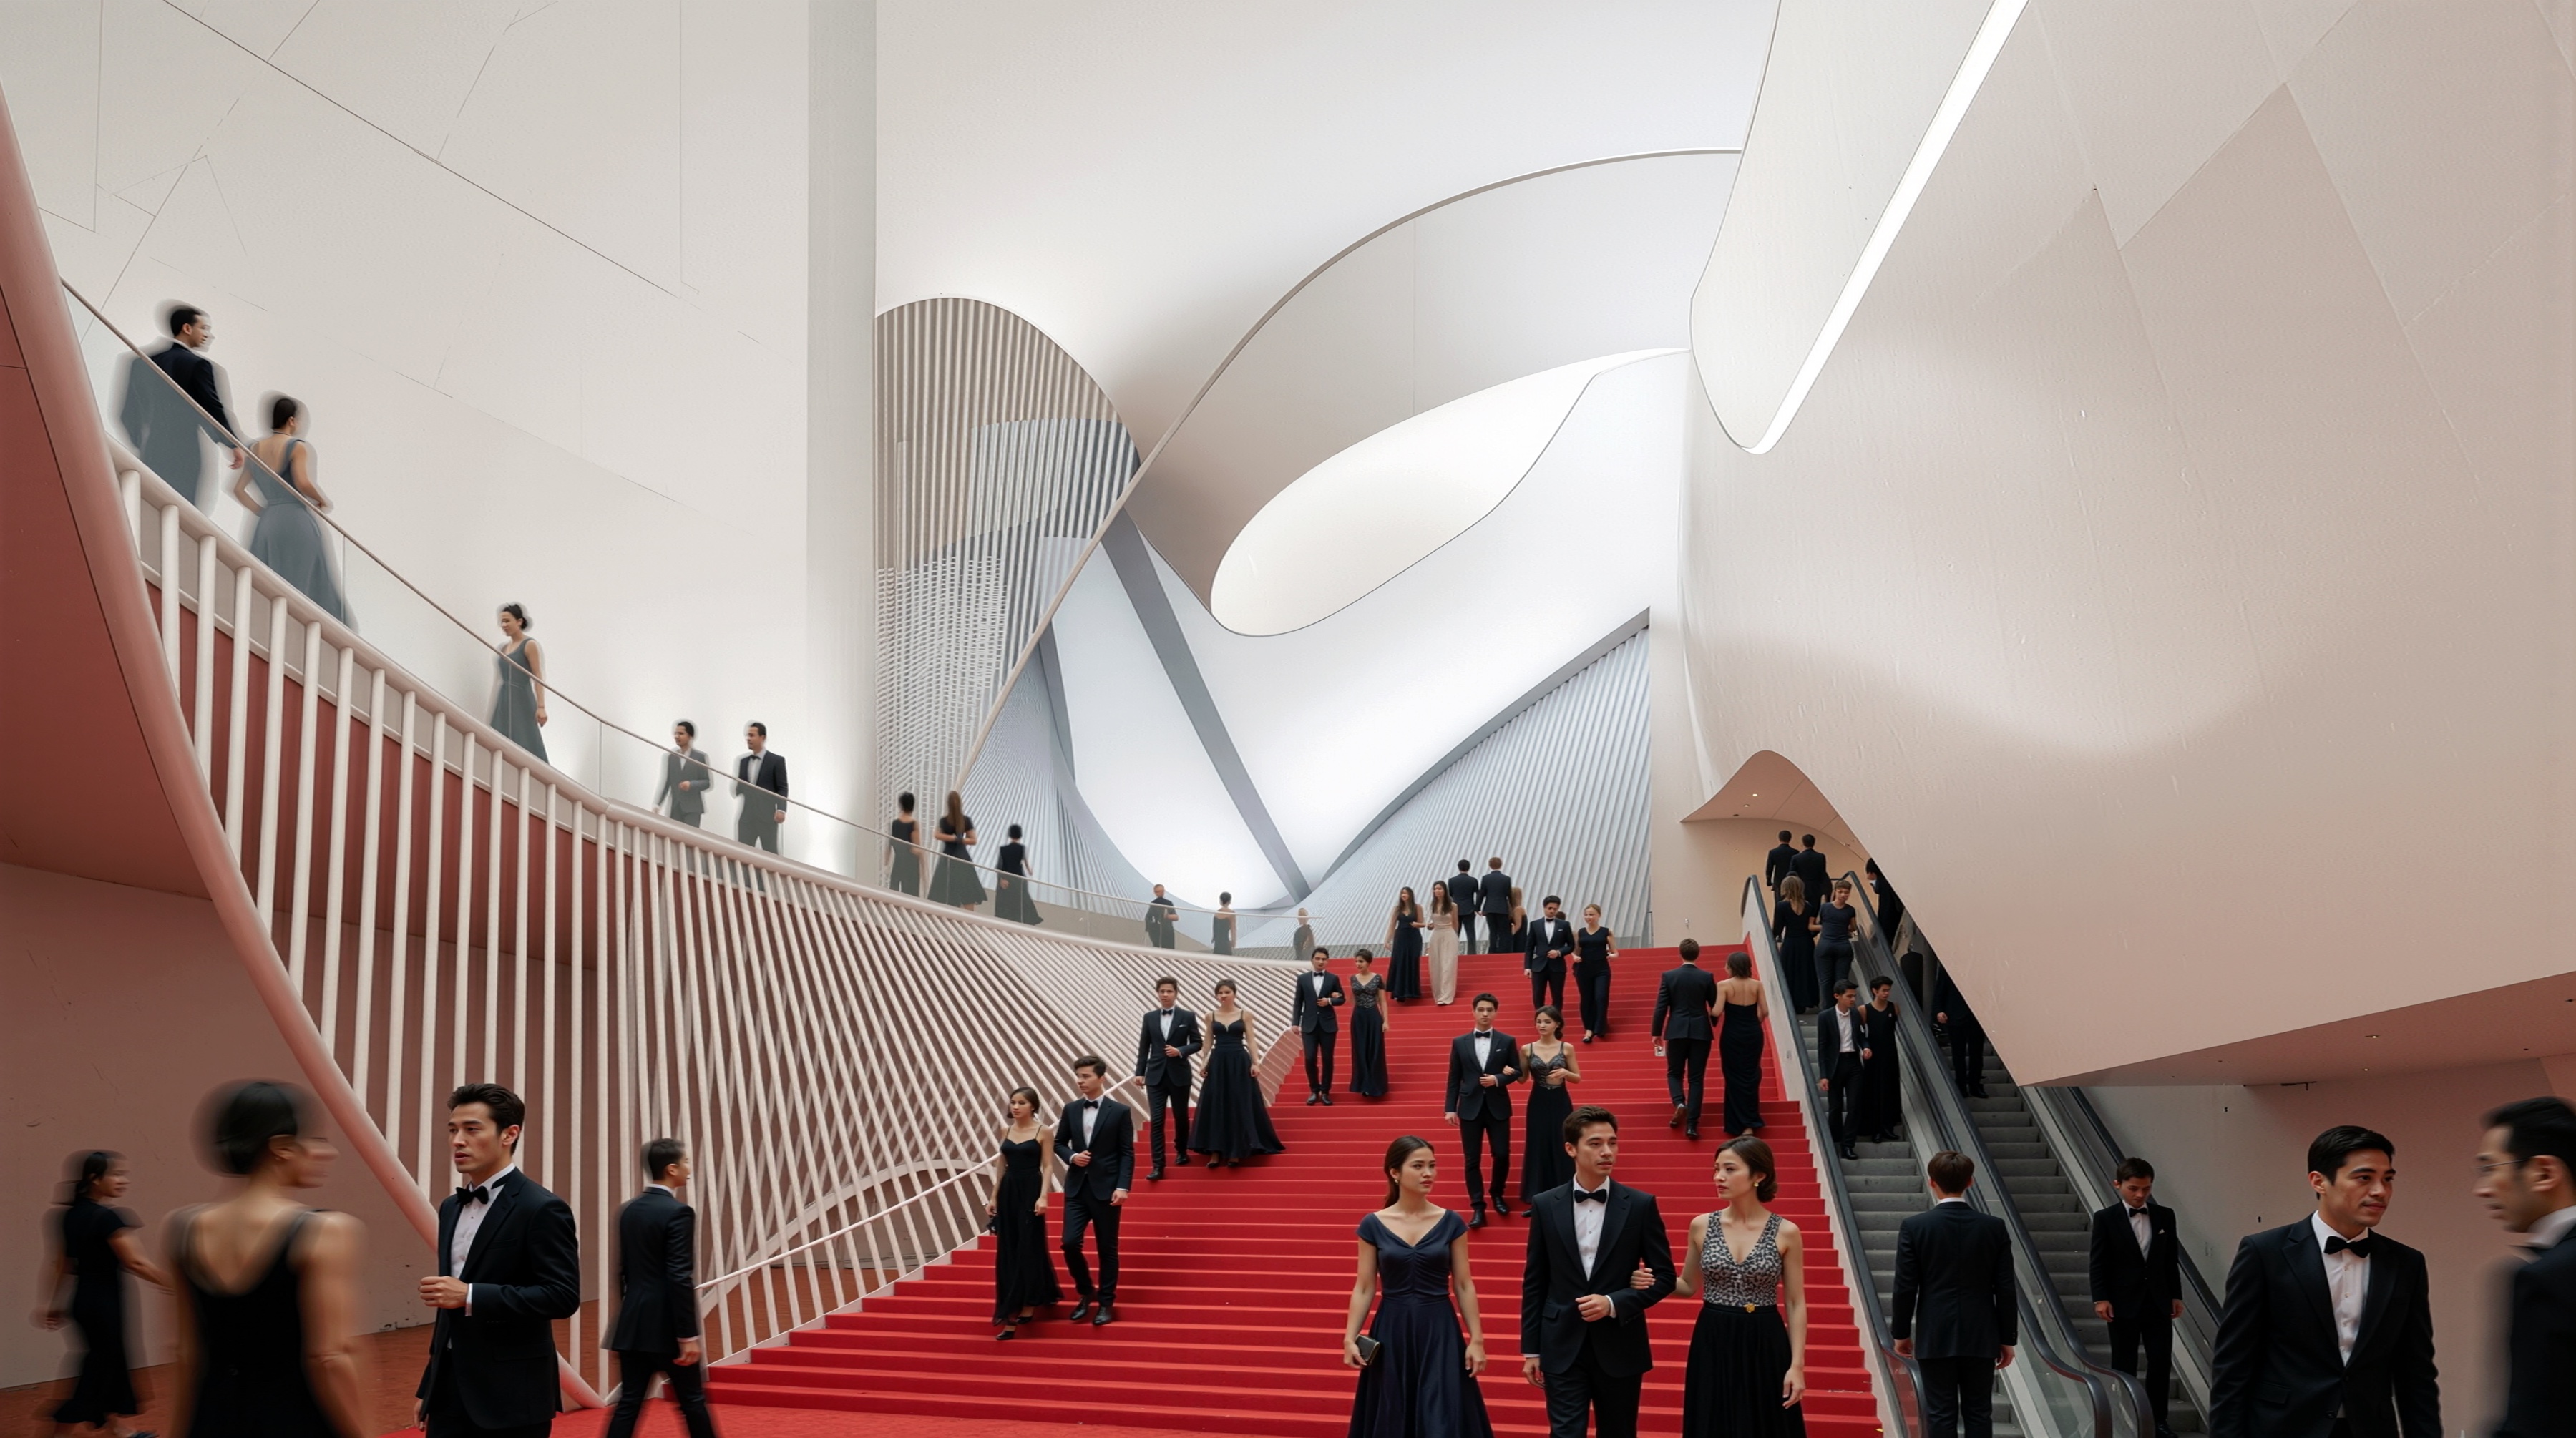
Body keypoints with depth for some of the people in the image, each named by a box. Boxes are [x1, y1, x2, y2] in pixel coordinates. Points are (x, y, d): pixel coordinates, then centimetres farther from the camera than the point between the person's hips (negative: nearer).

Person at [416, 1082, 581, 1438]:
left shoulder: (542, 1209, -12)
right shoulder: (451, 1208, 13)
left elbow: (563, 1296, -19)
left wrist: (470, 1295, -23)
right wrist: (430, 1387, 18)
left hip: (511, 1396, -7)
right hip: (450, 1388, 7)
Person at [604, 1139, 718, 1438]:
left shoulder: (629, 1210, 9)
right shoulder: (678, 1212, -15)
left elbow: (624, 1271, 14)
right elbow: (680, 1279, -20)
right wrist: (688, 1336, -18)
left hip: (633, 1324, 7)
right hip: (667, 1326, -7)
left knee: (629, 1402, 6)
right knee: (692, 1401, 7)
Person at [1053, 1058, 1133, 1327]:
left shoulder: (1120, 1111, -4)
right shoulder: (1071, 1110, 7)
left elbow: (1127, 1153, -5)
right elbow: (1059, 1143, 15)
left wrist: (1123, 1186, -15)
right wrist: (1071, 1157, -7)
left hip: (1106, 1188, -3)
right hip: (1076, 1187, 3)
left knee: (1107, 1248, 3)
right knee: (1070, 1243, -5)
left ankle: (1106, 1303, 15)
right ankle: (1086, 1293, 18)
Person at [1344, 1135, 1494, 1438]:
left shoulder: (1450, 1222, -1)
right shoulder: (1374, 1225, -2)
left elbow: (1464, 1285, 2)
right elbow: (1364, 1288, 1)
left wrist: (1477, 1338, -3)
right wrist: (1349, 1338, -7)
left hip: (1439, 1331, 0)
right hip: (1391, 1331, 0)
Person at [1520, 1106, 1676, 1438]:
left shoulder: (1641, 1205, -2)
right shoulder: (1546, 1206, 0)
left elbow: (1664, 1276, 0)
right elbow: (1534, 1282, 4)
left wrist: (1614, 1303, -15)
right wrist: (1531, 1349, 3)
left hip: (1620, 1347, 0)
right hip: (1563, 1348, 0)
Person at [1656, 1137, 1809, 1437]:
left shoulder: (1786, 1232, -5)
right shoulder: (1701, 1226, 0)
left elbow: (1796, 1304, -1)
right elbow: (1689, 1286, 11)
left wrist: (1797, 1365, -6)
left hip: (1765, 1346, -2)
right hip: (1712, 1345, 2)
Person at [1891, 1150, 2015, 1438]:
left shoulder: (1914, 1227, -8)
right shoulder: (1994, 1227, -2)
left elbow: (1905, 1287, -6)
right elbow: (2005, 1288, 0)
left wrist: (1901, 1333, 6)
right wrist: (2007, 1338, 9)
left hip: (1936, 1338, -2)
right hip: (1981, 1337, 2)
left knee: (1941, 1415, 2)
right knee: (1979, 1414, 8)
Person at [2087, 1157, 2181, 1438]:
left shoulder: (2165, 1216, 5)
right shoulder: (2105, 1218, -5)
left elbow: (2172, 1259, 10)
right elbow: (2098, 1263, -5)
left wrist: (2176, 1295, 8)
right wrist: (2100, 1298, -13)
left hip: (2158, 1302, 3)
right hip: (2123, 1304, -3)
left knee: (2161, 1362, 3)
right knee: (2124, 1365, 6)